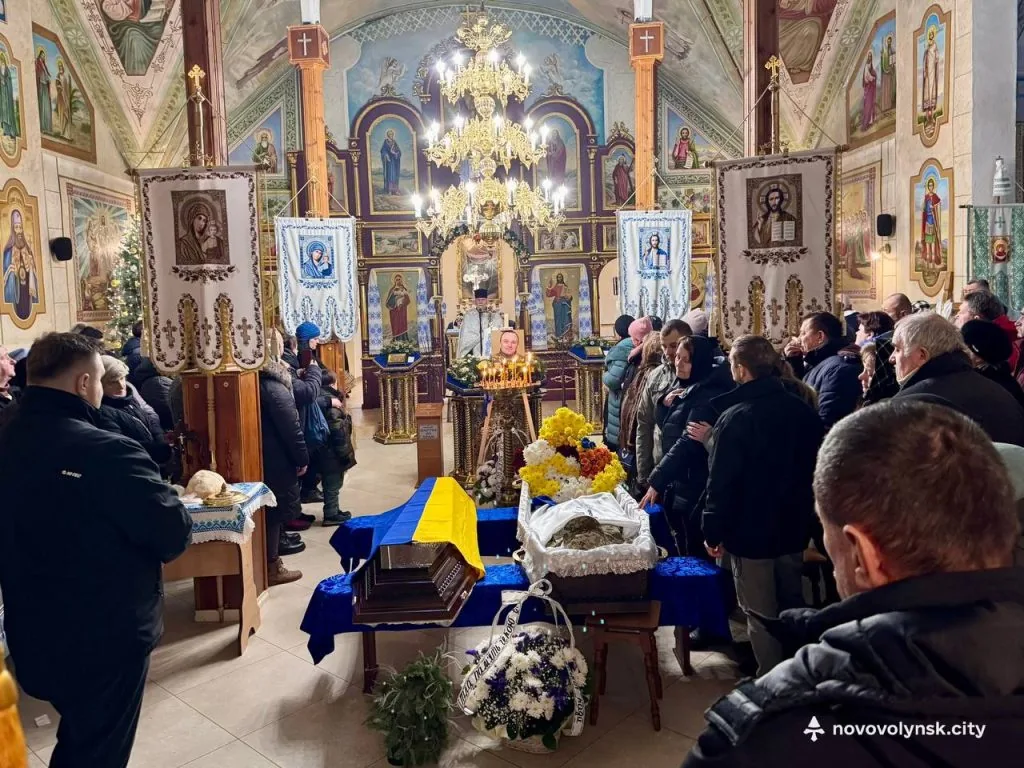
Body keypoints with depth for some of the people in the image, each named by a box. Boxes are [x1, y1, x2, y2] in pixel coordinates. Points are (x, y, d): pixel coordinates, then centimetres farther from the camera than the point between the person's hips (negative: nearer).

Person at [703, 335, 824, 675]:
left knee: (760, 614, 8)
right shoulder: (803, 410, -2)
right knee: (792, 605, 22)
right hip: (793, 527, 6)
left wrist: (713, 532, -8)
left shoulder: (734, 418, -21)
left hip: (750, 532, -6)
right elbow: (816, 468, 8)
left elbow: (721, 481, -20)